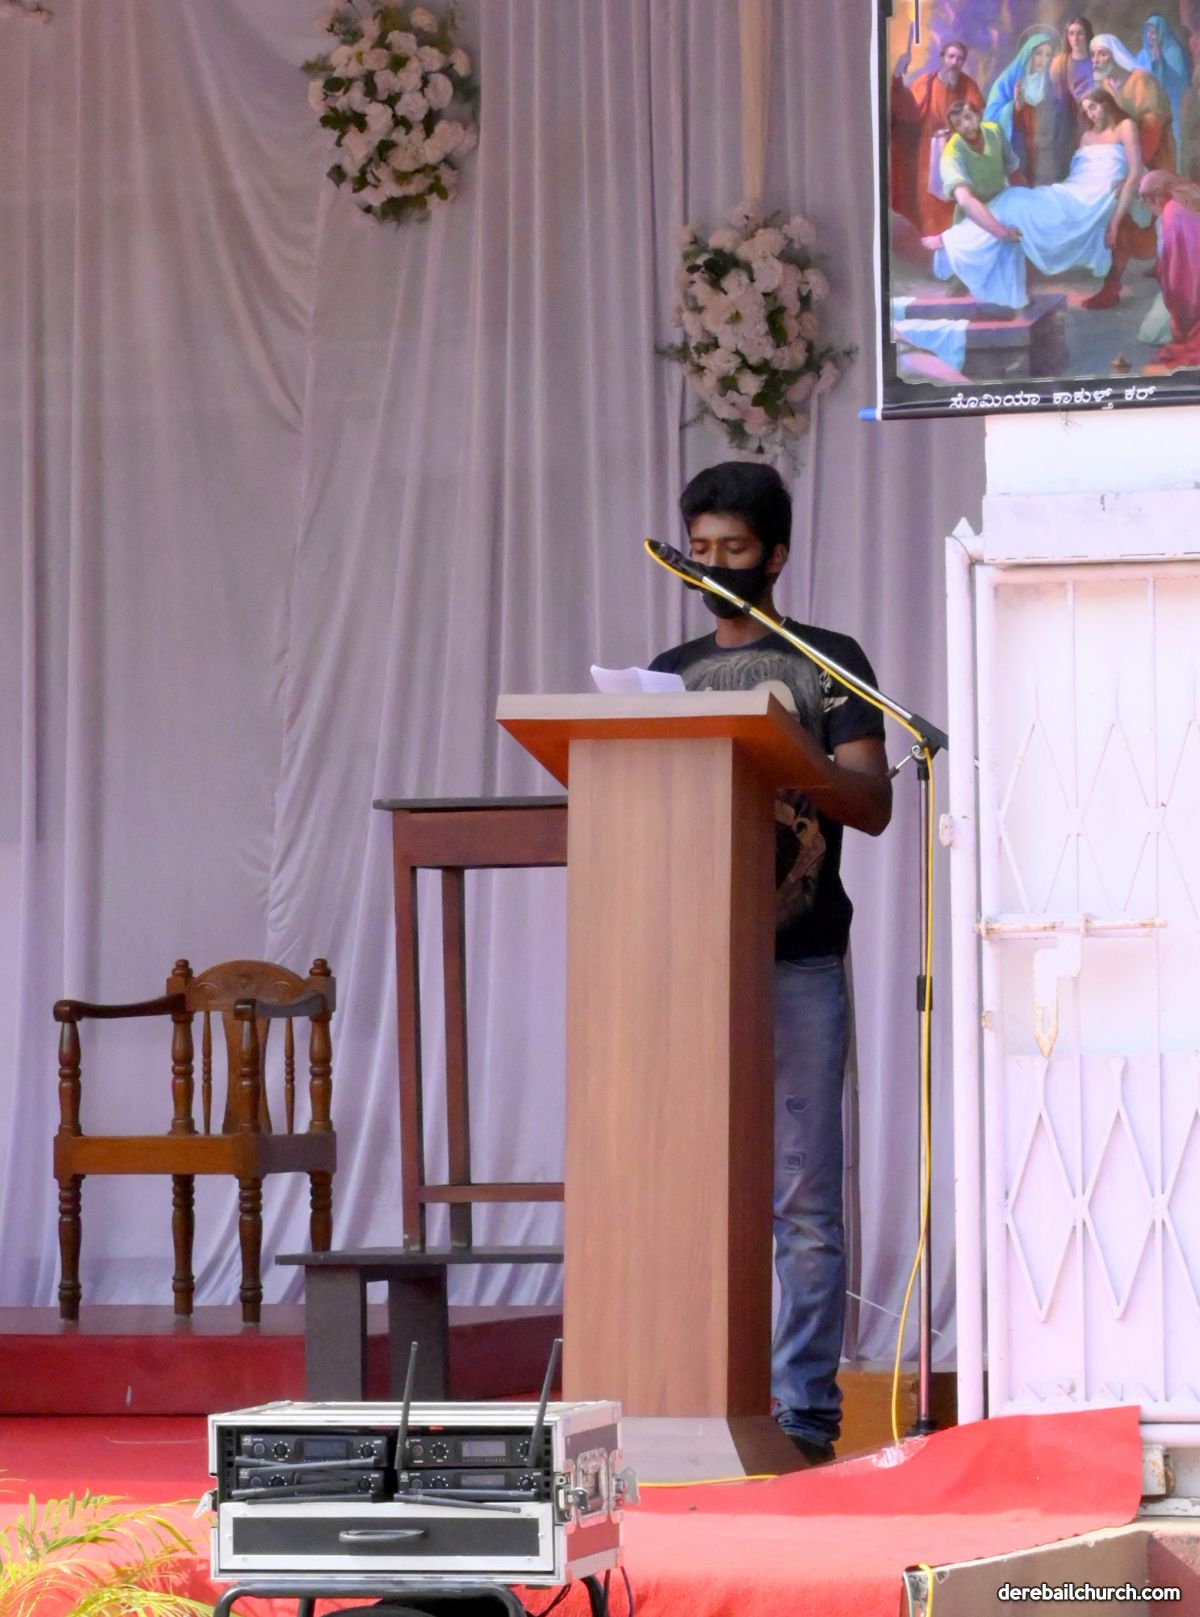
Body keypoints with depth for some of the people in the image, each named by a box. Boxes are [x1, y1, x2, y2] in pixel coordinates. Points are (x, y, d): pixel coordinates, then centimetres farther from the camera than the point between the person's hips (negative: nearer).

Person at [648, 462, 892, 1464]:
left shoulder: (830, 663, 7)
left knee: (804, 1194, -5)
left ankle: (804, 1404, -4)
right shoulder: (668, 674, 18)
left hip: (801, 964, -3)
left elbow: (874, 802, -4)